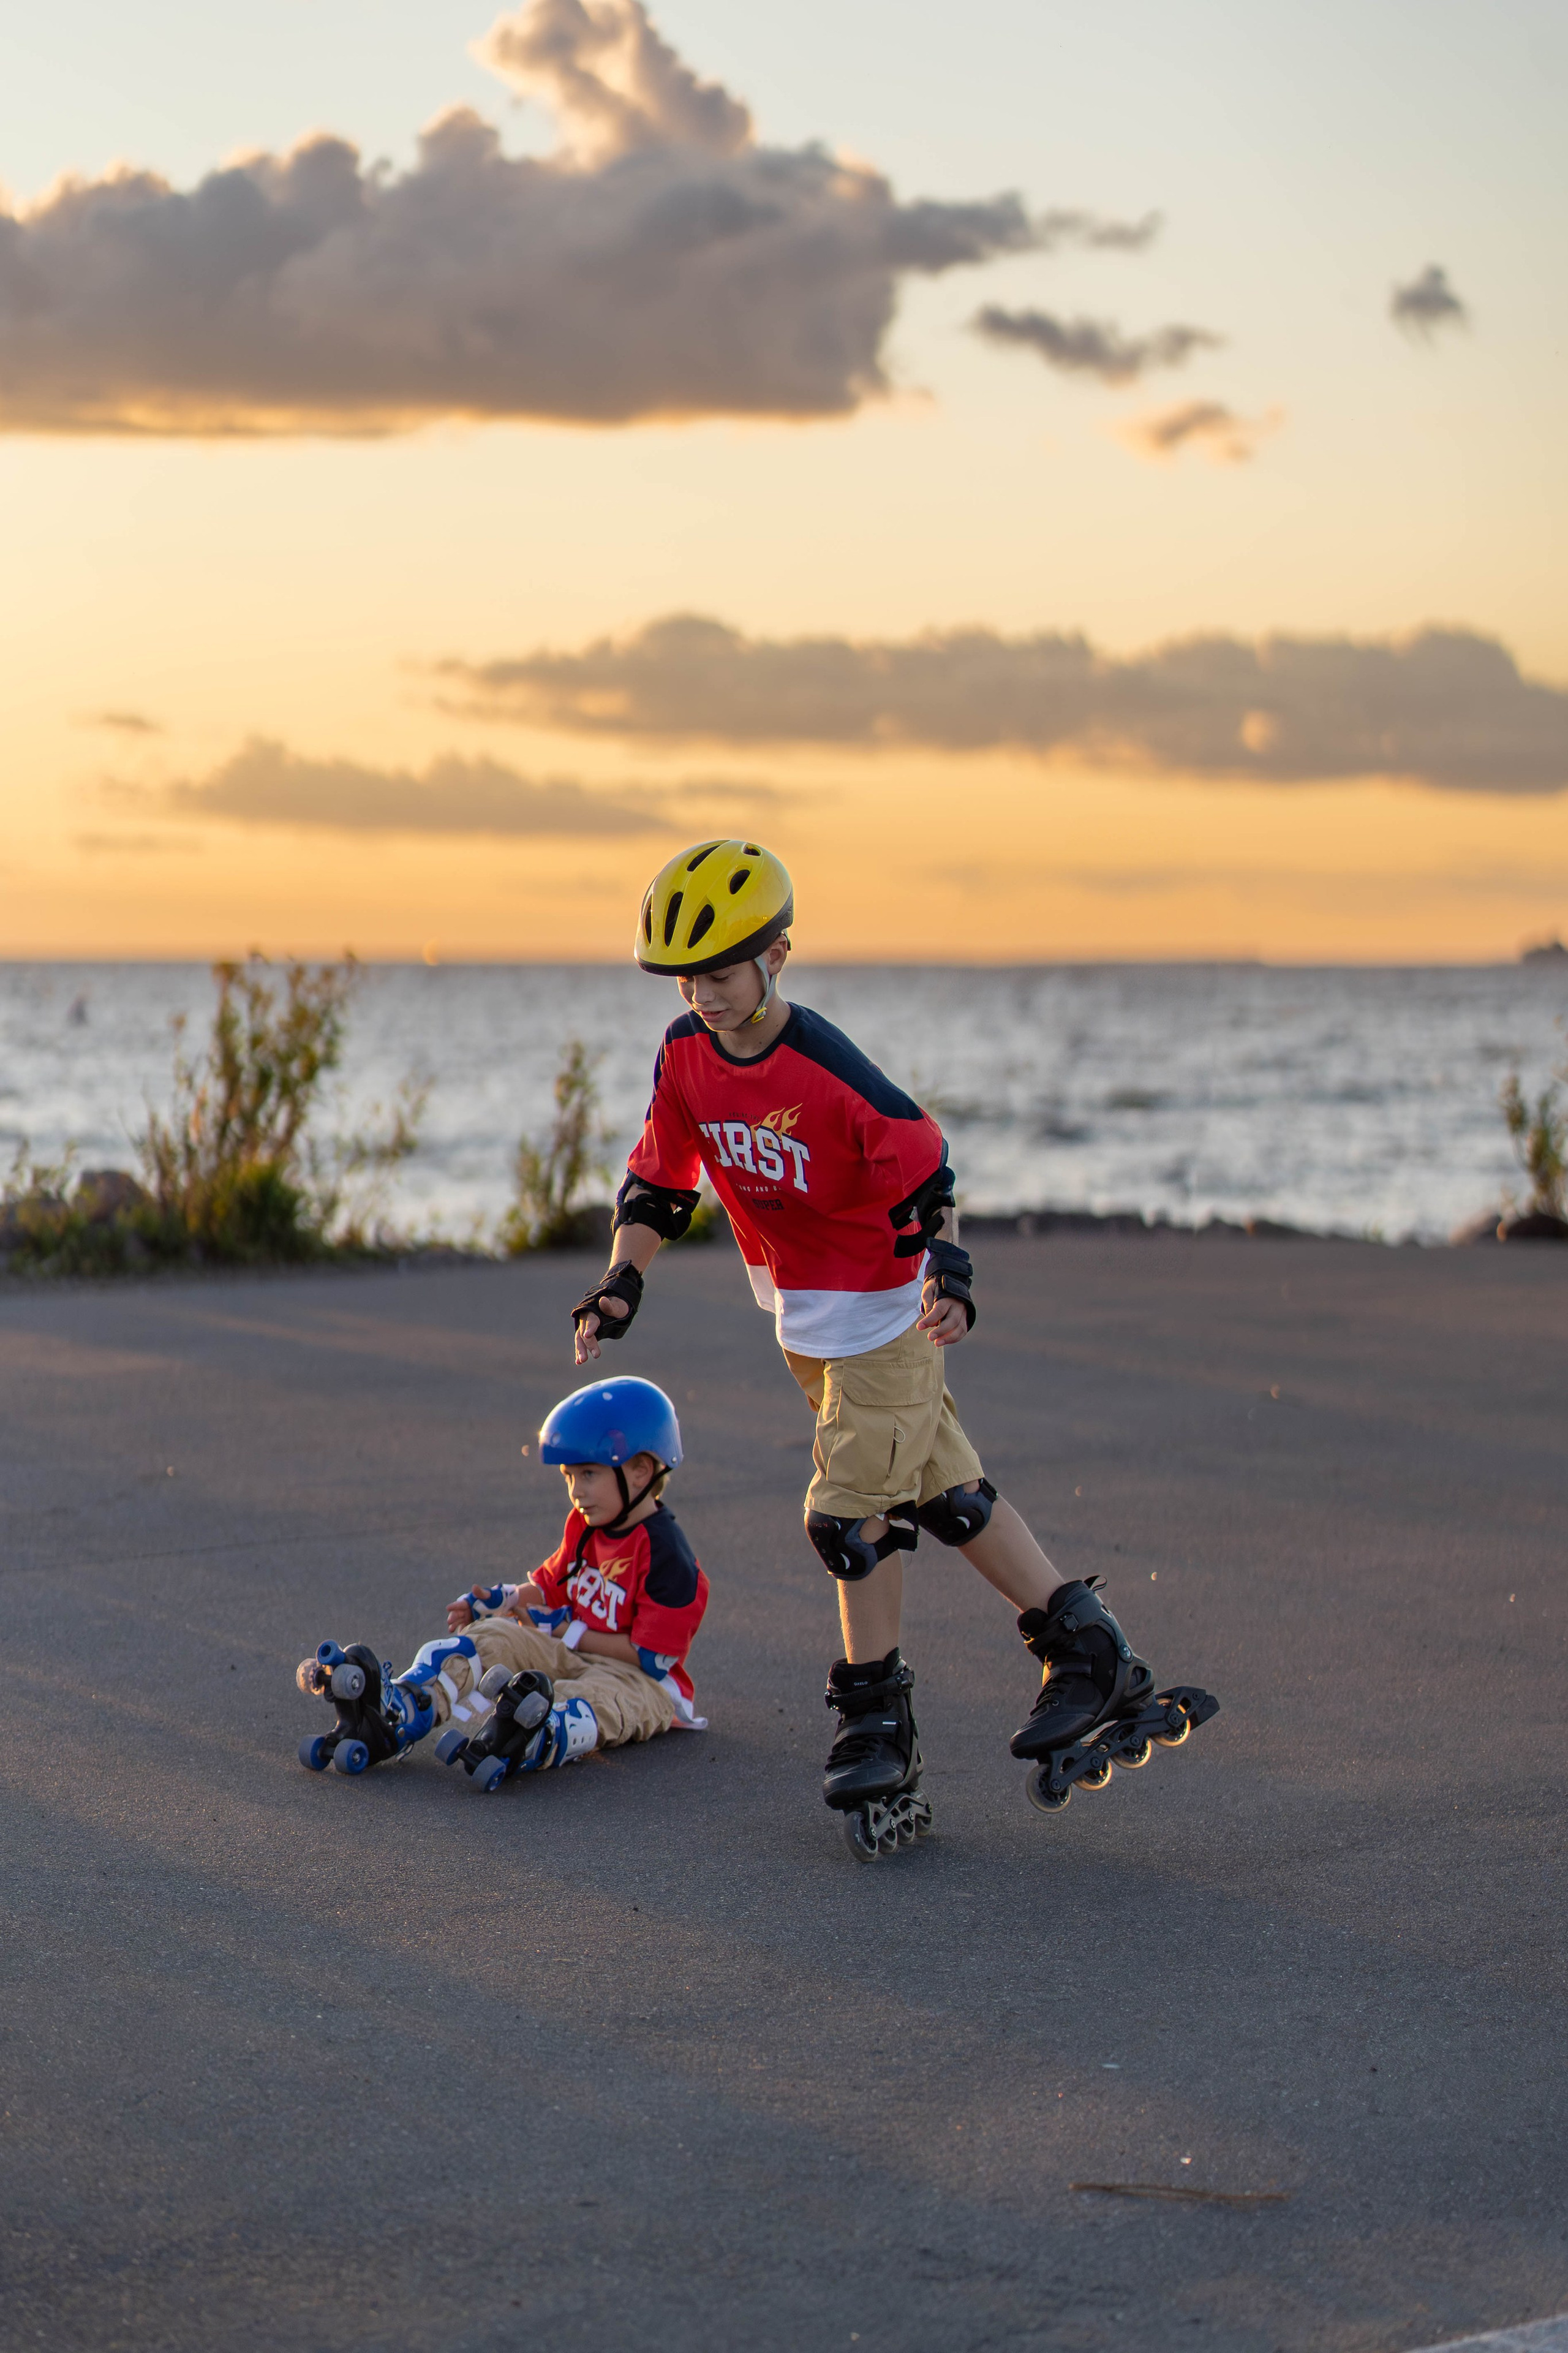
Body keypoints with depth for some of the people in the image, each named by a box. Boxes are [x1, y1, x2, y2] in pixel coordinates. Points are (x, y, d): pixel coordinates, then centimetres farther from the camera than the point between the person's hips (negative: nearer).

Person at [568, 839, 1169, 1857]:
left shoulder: (829, 1068, -25)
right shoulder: (685, 1054, -6)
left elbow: (927, 1169, -18)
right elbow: (660, 1179, 3)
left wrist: (949, 1269, -30)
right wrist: (622, 1282, -8)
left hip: (884, 1308, -7)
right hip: (804, 1314, 7)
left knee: (855, 1512, -6)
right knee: (945, 1491, 11)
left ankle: (879, 1721, 10)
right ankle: (1088, 1650, 21)